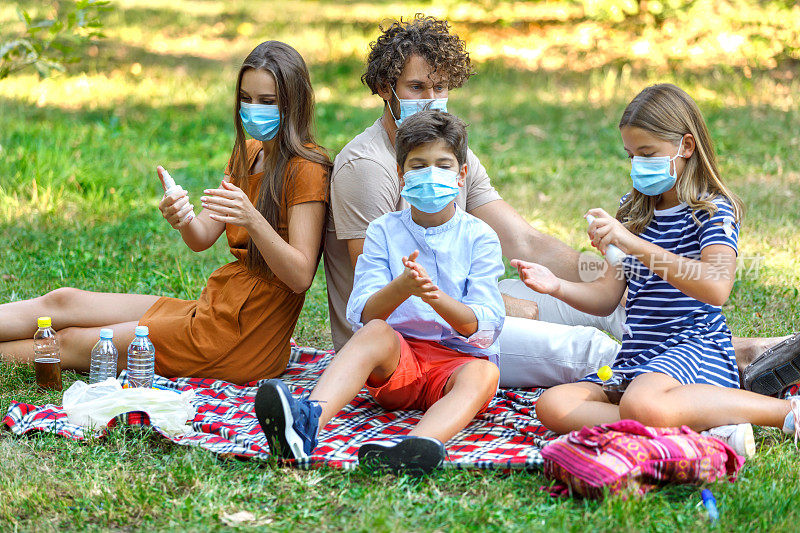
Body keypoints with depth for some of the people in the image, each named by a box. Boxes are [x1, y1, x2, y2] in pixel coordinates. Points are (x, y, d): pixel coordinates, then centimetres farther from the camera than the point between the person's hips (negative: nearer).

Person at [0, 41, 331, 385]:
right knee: (63, 301, 4)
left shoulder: (306, 169, -14)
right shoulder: (248, 154, 12)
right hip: (213, 307, 8)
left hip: (240, 339, -8)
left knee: (73, 343, -5)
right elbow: (201, 239, 4)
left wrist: (252, 220, -35)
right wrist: (182, 220, -19)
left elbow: (300, 276, -21)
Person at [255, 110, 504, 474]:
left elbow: (484, 327, -6)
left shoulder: (480, 237, 4)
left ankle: (419, 445, -65)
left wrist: (436, 297, -26)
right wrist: (401, 287, -25)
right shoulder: (383, 232, 8)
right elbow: (362, 317, -3)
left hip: (458, 358, -1)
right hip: (398, 357, 1)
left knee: (483, 373, -34)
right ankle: (309, 418, -58)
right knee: (376, 333, -31)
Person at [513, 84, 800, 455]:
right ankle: (701, 433, -25)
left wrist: (633, 243, -29)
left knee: (640, 404, -40)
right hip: (636, 358, 8)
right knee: (551, 406, -16)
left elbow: (716, 288, -26)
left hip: (694, 346, -8)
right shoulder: (633, 210, 17)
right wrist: (557, 287, -6)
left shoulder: (712, 209, -5)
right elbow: (607, 298, 15)